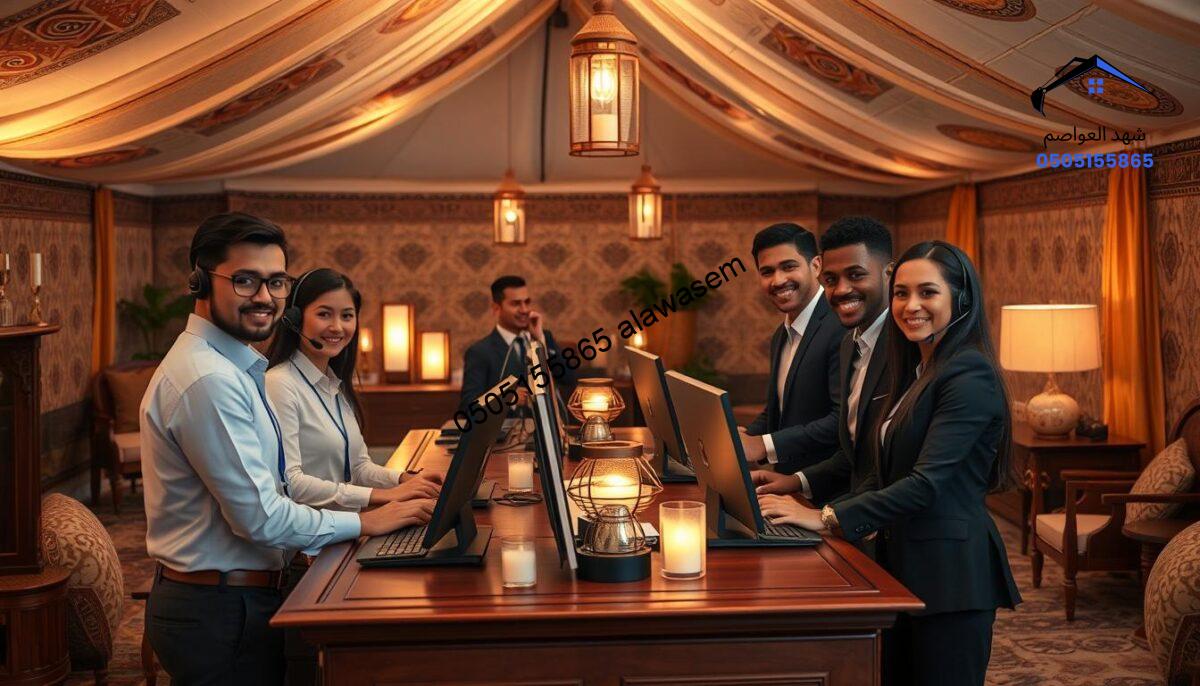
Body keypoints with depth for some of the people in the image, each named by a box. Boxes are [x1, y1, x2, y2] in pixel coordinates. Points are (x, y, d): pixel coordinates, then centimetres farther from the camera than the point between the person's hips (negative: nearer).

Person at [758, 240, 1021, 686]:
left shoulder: (970, 374, -16)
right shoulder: (917, 372, 14)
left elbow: (927, 481, -23)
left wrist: (827, 519, -22)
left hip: (952, 570, -9)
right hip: (904, 563, 9)